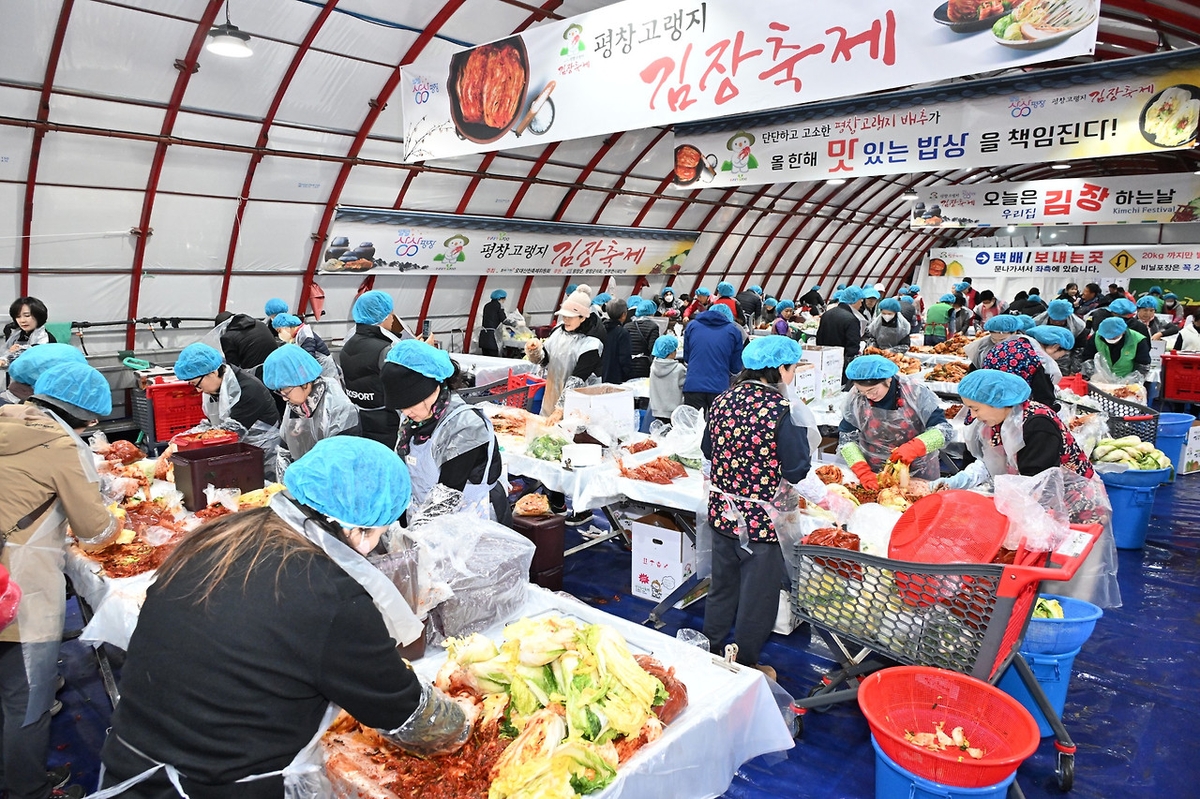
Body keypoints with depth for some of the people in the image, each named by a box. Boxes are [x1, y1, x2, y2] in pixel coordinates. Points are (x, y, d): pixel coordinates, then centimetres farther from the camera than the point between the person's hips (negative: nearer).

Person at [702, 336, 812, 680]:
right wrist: (800, 430, -3)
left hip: (721, 511, 6)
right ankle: (745, 668, 28)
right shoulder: (781, 410, -20)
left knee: (722, 587, 22)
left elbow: (707, 450, 10)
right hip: (761, 520, -6)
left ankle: (710, 653, 38)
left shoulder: (722, 401, -2)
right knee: (757, 596, 13)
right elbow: (797, 470, -15)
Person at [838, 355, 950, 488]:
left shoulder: (915, 392, -18)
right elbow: (846, 438, -9)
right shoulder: (856, 397, -14)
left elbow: (943, 429, -16)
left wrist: (914, 447, -33)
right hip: (874, 474, 1)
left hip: (919, 474, -1)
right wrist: (862, 471, -22)